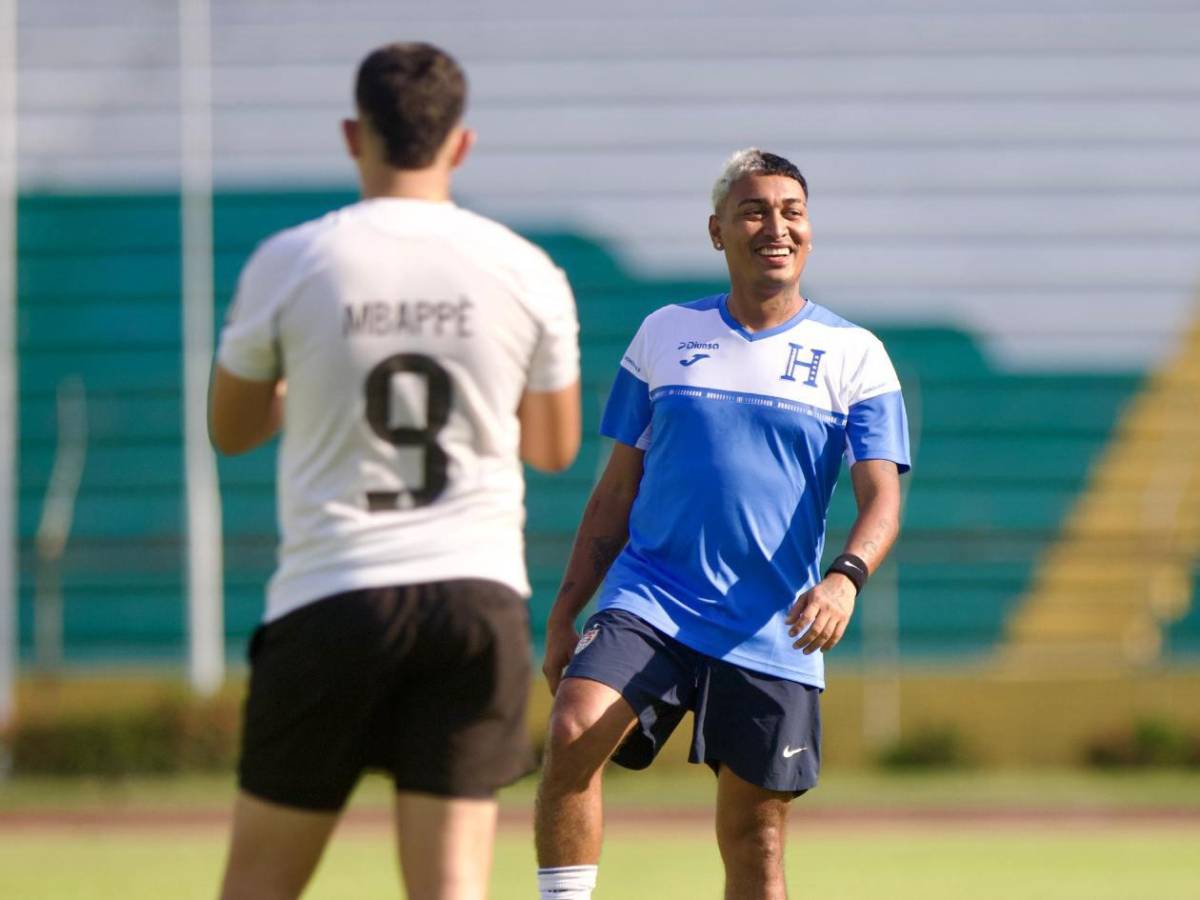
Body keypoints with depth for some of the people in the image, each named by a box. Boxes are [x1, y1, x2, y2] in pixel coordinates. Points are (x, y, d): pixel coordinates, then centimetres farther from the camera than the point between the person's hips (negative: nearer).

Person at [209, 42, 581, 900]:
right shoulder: (526, 273, 1)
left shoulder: (288, 264, -3)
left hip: (328, 596, -1)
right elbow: (554, 448, 15)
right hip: (478, 590, 1)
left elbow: (231, 430, 12)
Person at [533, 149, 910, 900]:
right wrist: (565, 614, 10)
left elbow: (882, 497, -5)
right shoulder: (663, 336, 10)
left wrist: (846, 577, -26)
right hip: (647, 602, 1)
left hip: (771, 635, -1)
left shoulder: (853, 357, 4)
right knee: (573, 734, -25)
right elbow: (617, 491, 15)